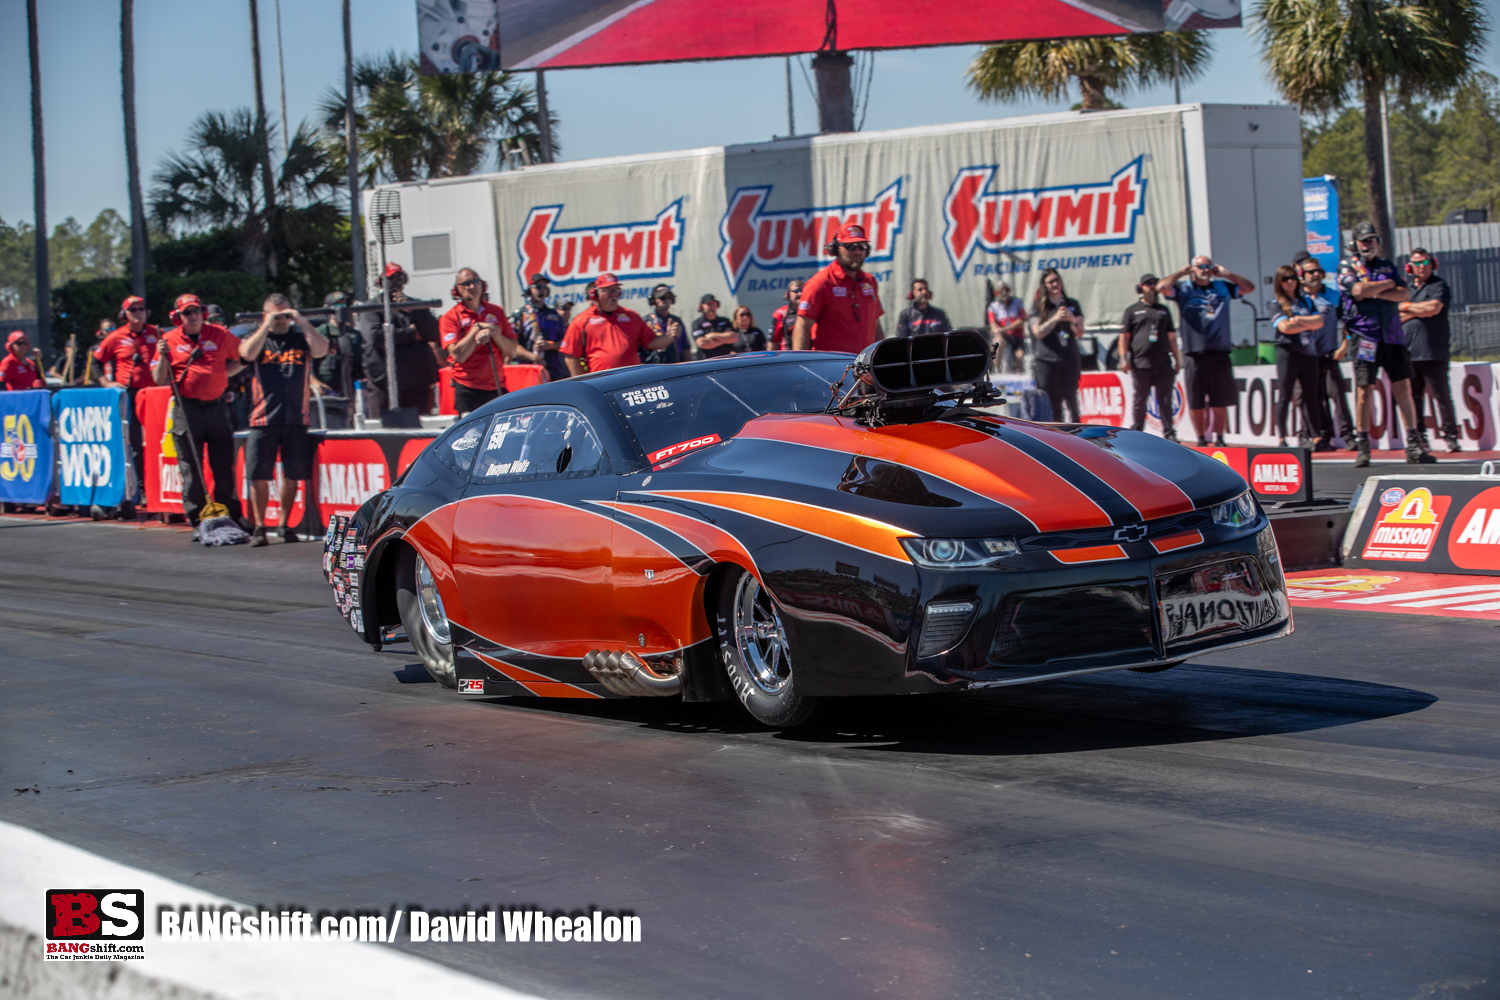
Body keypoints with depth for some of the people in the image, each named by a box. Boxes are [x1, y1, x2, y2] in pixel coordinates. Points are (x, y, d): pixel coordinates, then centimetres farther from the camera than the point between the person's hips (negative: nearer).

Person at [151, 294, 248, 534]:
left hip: (216, 405, 1)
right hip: (187, 407, -1)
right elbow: (160, 380, 5)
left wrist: (224, 372, 7)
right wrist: (163, 357, -11)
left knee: (224, 465, 5)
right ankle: (196, 520, 6)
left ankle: (232, 514, 12)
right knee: (190, 468, 1)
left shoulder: (220, 335, 6)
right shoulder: (169, 340, 5)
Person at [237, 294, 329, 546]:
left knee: (292, 475, 4)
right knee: (258, 475, -4)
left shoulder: (302, 339, 11)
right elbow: (248, 353, -11)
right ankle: (259, 526, 4)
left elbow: (321, 350, -8)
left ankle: (285, 525, 15)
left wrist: (302, 322, -10)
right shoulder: (257, 339, 11)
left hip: (296, 420, 1)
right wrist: (267, 326, -9)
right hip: (263, 419, -1)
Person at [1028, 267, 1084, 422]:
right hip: (1046, 361, -1)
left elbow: (1080, 333, 5)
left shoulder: (1072, 305, 13)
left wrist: (1072, 320, -16)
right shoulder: (1038, 306, 7)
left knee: (1071, 401, -5)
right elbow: (1038, 332, -5)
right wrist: (1055, 319, -18)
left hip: (1069, 359, 1)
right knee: (1052, 404, -5)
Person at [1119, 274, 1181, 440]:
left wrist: (1177, 359, 15)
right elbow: (1124, 336, 4)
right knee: (1139, 401, 1)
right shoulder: (1132, 310, 9)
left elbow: (1171, 337, 21)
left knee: (1165, 400, 0)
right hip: (1140, 364, -3)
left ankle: (1169, 433, 2)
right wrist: (1123, 358, -6)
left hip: (1163, 363, 3)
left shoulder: (1164, 310, 19)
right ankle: (1136, 432, 9)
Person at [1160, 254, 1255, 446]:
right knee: (1196, 402, 1)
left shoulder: (1223, 287, 17)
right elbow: (1162, 287, -10)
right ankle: (1201, 439, 10)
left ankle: (1219, 438, 11)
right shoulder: (1183, 288, 7)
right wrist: (1182, 272, -1)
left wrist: (1226, 274, 10)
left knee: (1220, 401, 2)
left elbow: (1250, 287, 18)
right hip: (1194, 354, -2)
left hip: (1220, 353, 2)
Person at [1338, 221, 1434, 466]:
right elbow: (1358, 290, -15)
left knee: (1403, 387, 0)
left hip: (1393, 334, 3)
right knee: (1365, 390, -3)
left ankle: (1413, 445, 1)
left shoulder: (1389, 266, 15)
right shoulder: (1347, 266, 4)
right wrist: (1388, 284, -2)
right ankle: (1363, 446, 5)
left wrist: (1375, 292, -10)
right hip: (1364, 334, -3)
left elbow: (1405, 294, 1)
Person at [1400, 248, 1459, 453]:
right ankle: (1418, 437, 8)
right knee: (1414, 396, 3)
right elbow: (1399, 316, 8)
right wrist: (1421, 310, -5)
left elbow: (1434, 308, -14)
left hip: (1433, 353, -5)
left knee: (1442, 395, -6)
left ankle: (1450, 435, -3)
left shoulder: (1439, 286, 2)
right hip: (1409, 352, 5)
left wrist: (1408, 307, 0)